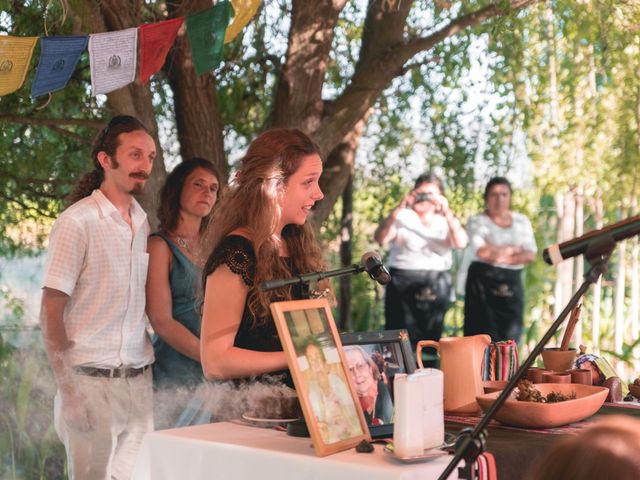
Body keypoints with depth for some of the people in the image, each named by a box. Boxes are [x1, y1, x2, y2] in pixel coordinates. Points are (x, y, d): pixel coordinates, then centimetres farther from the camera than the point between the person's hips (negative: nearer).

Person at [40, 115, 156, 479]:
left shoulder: (144, 224, 11)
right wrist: (69, 391, -13)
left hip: (139, 381, 5)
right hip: (92, 381, -5)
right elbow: (51, 313, -8)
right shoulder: (77, 222, -7)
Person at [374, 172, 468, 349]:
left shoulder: (445, 221, 12)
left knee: (430, 339, 8)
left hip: (436, 287, 3)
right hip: (403, 283, -3)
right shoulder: (403, 217, 4)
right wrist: (398, 209, -18)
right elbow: (380, 238, -12)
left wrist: (447, 212, -14)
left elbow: (461, 243, -8)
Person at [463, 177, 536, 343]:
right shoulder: (477, 221, 2)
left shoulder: (522, 221, 14)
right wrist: (513, 249, -3)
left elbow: (530, 254, 1)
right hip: (483, 282, -4)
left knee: (510, 336, -1)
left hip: (512, 284, 4)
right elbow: (482, 251, -15)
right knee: (485, 335, -10)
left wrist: (498, 255, -8)